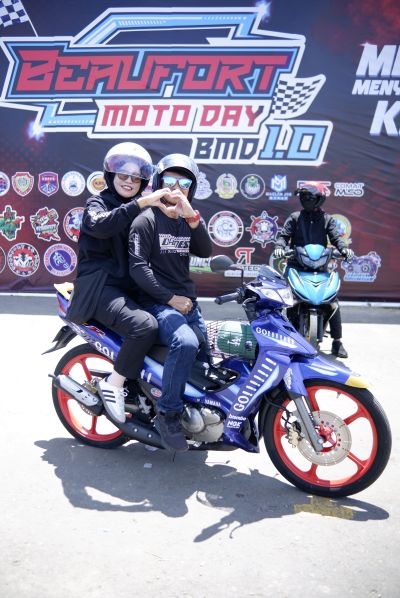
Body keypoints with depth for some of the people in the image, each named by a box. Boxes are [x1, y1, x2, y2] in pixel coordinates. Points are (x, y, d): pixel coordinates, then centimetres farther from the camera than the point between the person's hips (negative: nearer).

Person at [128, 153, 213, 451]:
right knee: (186, 343, -32)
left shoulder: (189, 221, 16)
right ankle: (168, 413, -17)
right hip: (157, 302, -7)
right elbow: (137, 267, -12)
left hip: (187, 302, 7)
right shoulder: (146, 220, -2)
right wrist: (170, 298, -16)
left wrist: (192, 215, -17)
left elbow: (205, 251, -3)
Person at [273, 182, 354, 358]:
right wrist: (279, 246, -21)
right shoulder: (295, 217, 11)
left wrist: (344, 248, -22)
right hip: (296, 265, 0)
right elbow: (284, 234, 2)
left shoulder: (327, 219, 12)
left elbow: (335, 237, -1)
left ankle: (337, 341, 2)